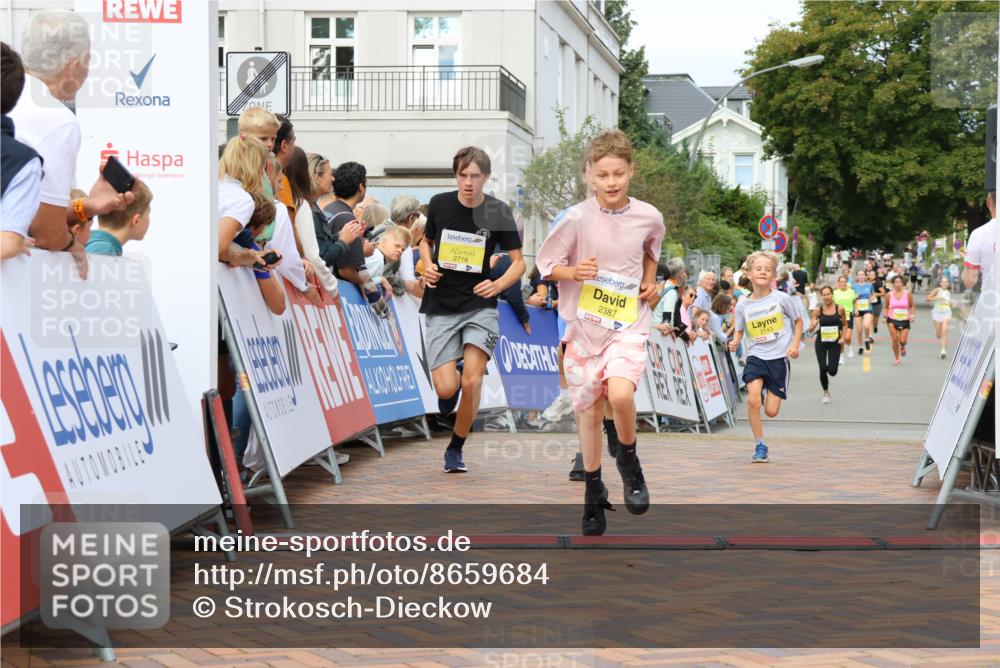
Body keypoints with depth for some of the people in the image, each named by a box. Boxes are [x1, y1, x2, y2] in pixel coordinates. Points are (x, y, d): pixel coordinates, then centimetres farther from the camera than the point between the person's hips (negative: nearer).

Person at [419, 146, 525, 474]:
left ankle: (456, 448, 7)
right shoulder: (439, 204, 0)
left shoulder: (498, 212, -3)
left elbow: (518, 262, 2)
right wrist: (428, 265, -4)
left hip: (479, 305, -1)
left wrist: (498, 285, -17)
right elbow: (426, 241, 18)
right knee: (447, 389, -11)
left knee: (471, 380, -16)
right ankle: (454, 369, 28)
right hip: (441, 307, 1)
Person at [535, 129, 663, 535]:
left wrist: (650, 282, 4)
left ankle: (628, 459, 6)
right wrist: (574, 272, -20)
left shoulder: (648, 217, -4)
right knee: (588, 409, 9)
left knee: (620, 395, -24)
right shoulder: (577, 218, -11)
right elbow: (546, 265, -2)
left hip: (629, 322, 0)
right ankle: (593, 491, 27)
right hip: (584, 323, 1)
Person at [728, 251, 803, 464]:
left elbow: (798, 321, 8)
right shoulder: (743, 306, -1)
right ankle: (760, 446, -5)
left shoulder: (782, 299, -6)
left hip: (779, 358, -1)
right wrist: (735, 342, -7)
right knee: (753, 400, -23)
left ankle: (769, 395, 38)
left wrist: (795, 344, -4)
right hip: (755, 356, 1)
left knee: (771, 411, -1)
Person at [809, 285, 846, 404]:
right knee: (823, 369, -4)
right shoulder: (818, 310, -5)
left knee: (832, 371, -10)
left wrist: (842, 337, -4)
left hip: (835, 342, 0)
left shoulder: (840, 309, -5)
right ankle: (826, 392, 19)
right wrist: (813, 325, -24)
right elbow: (811, 329, -1)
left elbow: (845, 324, 9)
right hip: (821, 342, 0)